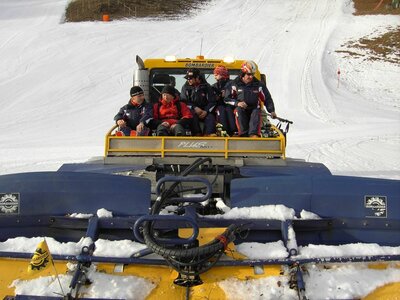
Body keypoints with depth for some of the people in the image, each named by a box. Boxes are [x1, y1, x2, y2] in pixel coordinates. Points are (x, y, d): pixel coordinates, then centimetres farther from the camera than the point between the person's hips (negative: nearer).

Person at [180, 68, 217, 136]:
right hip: (192, 110, 0)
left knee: (210, 117, -29)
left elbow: (212, 102, 3)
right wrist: (194, 108, -18)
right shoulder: (185, 87, 6)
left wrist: (206, 111, -15)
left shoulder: (206, 87, 5)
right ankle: (197, 133, -41)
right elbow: (184, 101, -4)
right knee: (193, 114, -34)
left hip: (204, 111, 1)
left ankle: (209, 133, -45)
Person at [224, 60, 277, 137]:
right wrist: (237, 103, -15)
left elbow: (267, 98, 11)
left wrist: (272, 111, -4)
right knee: (239, 111, -34)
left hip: (254, 109, 1)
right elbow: (227, 98, 3)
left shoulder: (259, 85, 7)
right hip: (240, 109, -1)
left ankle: (254, 134, -48)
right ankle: (244, 134, -39)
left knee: (256, 113, -33)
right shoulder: (235, 84, 2)